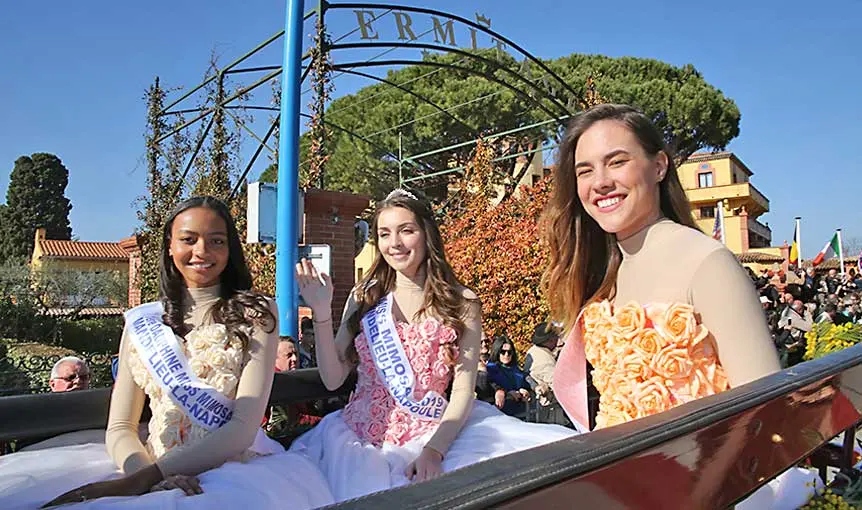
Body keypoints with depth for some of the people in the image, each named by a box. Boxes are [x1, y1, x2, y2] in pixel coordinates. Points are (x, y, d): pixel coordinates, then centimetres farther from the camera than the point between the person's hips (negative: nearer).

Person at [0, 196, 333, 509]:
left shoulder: (256, 313, 0)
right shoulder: (140, 321, 11)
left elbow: (244, 427, -9)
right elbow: (120, 428, 6)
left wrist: (141, 480, -16)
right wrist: (151, 475, -15)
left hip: (235, 468, -1)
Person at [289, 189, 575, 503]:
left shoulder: (461, 303, 0)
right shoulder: (365, 296, 4)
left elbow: (463, 391, -5)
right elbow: (333, 379, 1)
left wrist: (433, 450, -20)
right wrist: (321, 313, -10)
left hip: (433, 433, 0)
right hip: (361, 435, 1)